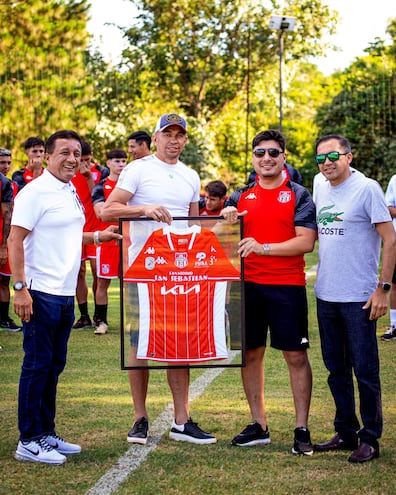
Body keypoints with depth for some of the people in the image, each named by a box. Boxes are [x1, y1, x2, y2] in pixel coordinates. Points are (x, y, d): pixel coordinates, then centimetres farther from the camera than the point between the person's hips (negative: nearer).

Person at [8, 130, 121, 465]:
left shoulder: (71, 192, 14)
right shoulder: (35, 192, -11)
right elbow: (15, 241, -15)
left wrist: (97, 236, 19)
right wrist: (20, 288, -20)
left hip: (65, 294, 8)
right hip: (41, 293, -8)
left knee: (54, 365, 13)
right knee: (37, 365, -3)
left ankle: (46, 433, 22)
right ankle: (29, 441, 3)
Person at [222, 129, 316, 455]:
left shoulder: (298, 195, 1)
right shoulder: (242, 196, 12)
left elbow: (306, 242, -9)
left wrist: (263, 247, -19)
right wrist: (226, 215, -6)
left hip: (287, 286, -4)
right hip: (248, 284, 4)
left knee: (296, 355, -2)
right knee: (251, 354, 8)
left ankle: (302, 429, 5)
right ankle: (259, 425, 20)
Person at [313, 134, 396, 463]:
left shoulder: (367, 188, -9)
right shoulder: (321, 191, 10)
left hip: (359, 298, -7)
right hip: (326, 296, 7)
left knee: (365, 371, 0)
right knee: (337, 370, 14)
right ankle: (346, 433, 25)